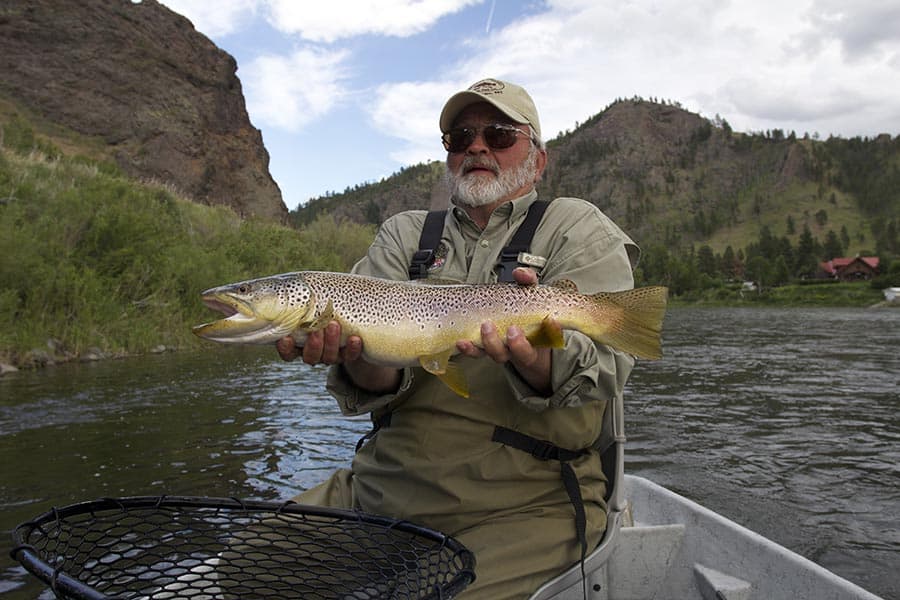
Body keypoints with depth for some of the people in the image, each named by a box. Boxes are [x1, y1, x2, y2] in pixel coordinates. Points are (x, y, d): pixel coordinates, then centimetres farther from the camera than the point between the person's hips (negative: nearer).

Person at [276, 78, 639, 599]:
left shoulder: (578, 230, 5)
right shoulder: (404, 234, 13)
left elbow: (602, 362, -12)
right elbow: (381, 375, -1)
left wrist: (538, 357, -35)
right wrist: (358, 359, -25)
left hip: (527, 501, -3)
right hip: (383, 484, 4)